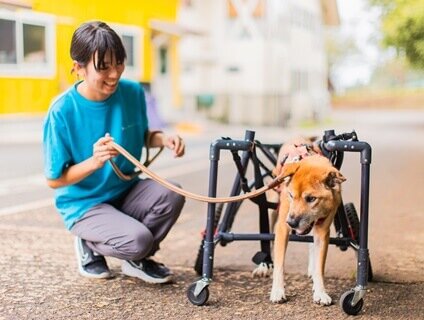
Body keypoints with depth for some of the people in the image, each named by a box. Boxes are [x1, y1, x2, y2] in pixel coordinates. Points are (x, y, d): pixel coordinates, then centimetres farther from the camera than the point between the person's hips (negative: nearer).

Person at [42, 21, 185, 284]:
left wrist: (164, 139, -11)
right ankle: (90, 245, 6)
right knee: (138, 239, -30)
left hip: (126, 192, 5)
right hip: (84, 205, -5)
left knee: (171, 195, -25)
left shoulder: (133, 93, -8)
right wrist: (94, 162, -32)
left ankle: (138, 259, 4)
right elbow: (55, 180, -14)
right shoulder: (62, 111, -20)